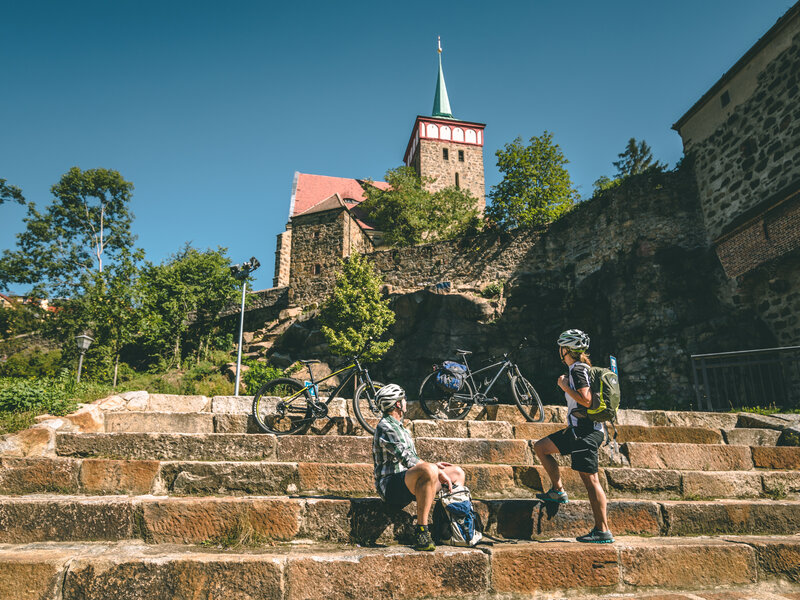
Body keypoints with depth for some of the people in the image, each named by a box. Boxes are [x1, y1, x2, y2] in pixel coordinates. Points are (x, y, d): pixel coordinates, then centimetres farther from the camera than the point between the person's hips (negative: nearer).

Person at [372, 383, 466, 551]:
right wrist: (438, 472, -18)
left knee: (457, 472, 10)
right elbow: (408, 461, -21)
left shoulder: (398, 427, 22)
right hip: (391, 485, -10)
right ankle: (421, 531, -34)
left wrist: (434, 466, 14)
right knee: (429, 471, -39)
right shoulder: (385, 427, -12)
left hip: (408, 483, 10)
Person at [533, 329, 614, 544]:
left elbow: (587, 401, -23)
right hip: (579, 430, 10)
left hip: (584, 433, -10)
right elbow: (586, 400, 24)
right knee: (540, 447, 13)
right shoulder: (580, 369, 17)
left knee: (591, 479, -7)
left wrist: (565, 386, -15)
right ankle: (558, 491, 14)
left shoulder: (578, 370, -13)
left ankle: (603, 531, -2)